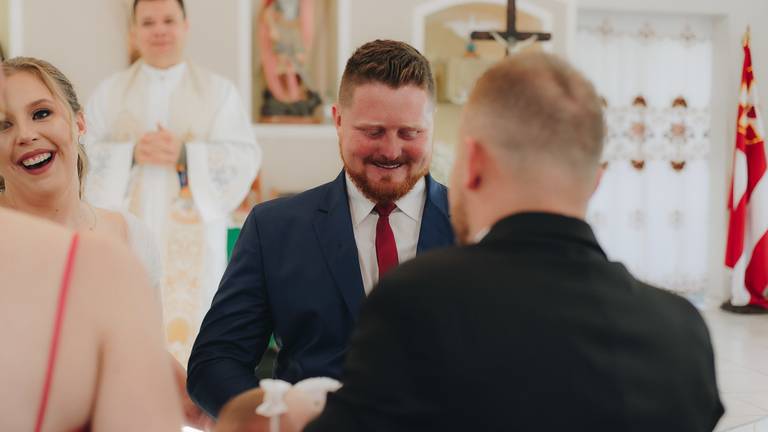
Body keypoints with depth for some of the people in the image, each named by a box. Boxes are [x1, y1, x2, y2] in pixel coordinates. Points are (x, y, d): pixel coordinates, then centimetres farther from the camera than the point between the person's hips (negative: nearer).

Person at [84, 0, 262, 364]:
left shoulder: (219, 91, 6)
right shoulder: (109, 92, 11)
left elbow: (244, 159, -2)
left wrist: (185, 155, -14)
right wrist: (131, 154, -13)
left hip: (195, 241, -1)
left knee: (190, 326, -3)